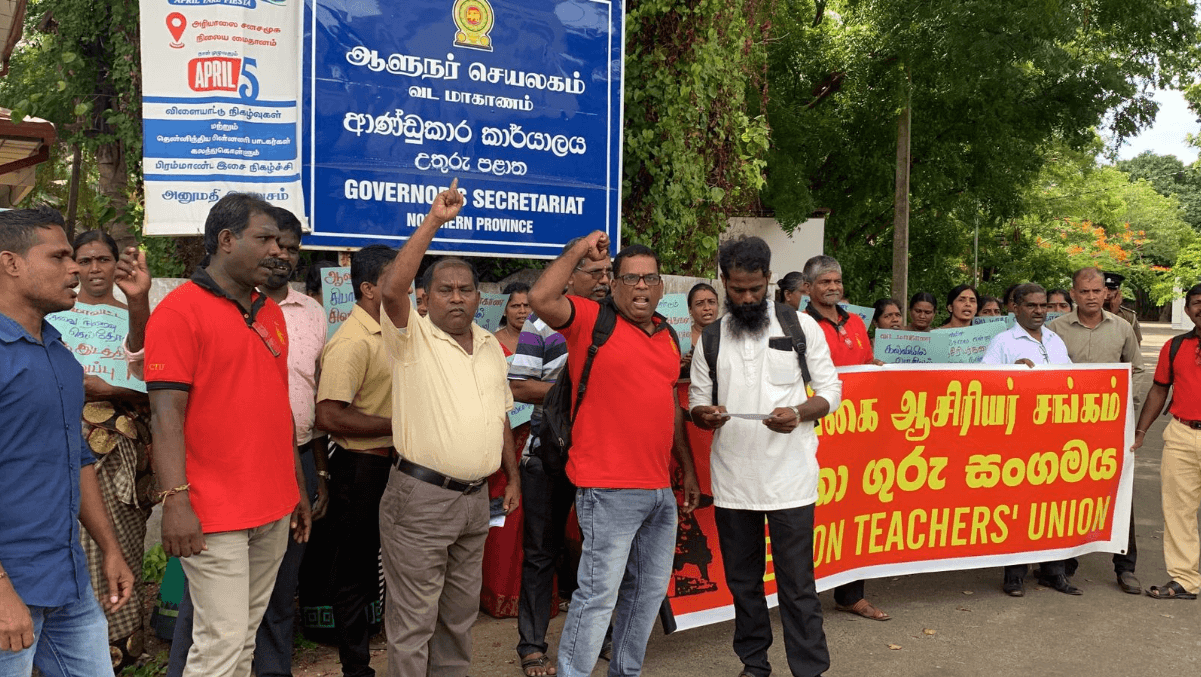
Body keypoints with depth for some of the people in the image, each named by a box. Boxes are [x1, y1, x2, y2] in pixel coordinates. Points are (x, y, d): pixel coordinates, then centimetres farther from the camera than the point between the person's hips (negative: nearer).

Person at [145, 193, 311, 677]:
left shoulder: (270, 312, 13)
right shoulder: (180, 311, -8)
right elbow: (166, 413, -13)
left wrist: (298, 488, 18)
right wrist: (176, 501, -19)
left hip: (274, 508, 7)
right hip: (214, 516, -7)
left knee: (247, 638, 14)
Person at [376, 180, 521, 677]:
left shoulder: (491, 345, 12)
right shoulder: (412, 337, -7)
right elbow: (390, 288, -27)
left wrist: (513, 477, 16)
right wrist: (433, 221, -28)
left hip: (475, 497, 6)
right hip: (421, 496, -6)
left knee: (461, 612, 18)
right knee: (413, 620, 2)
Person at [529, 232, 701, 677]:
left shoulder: (667, 335, 14)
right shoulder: (591, 319, -6)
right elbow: (541, 299, -24)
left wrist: (688, 469, 18)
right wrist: (580, 251, -18)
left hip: (660, 489, 8)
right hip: (609, 490, -7)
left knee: (650, 589, 17)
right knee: (599, 593, -4)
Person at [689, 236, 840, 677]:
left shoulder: (801, 326, 1)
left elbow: (831, 391, 2)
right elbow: (696, 398, 9)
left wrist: (799, 413, -18)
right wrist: (703, 414, -15)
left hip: (789, 478, -3)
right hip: (731, 480, 3)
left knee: (796, 583, 0)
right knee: (742, 579, 14)